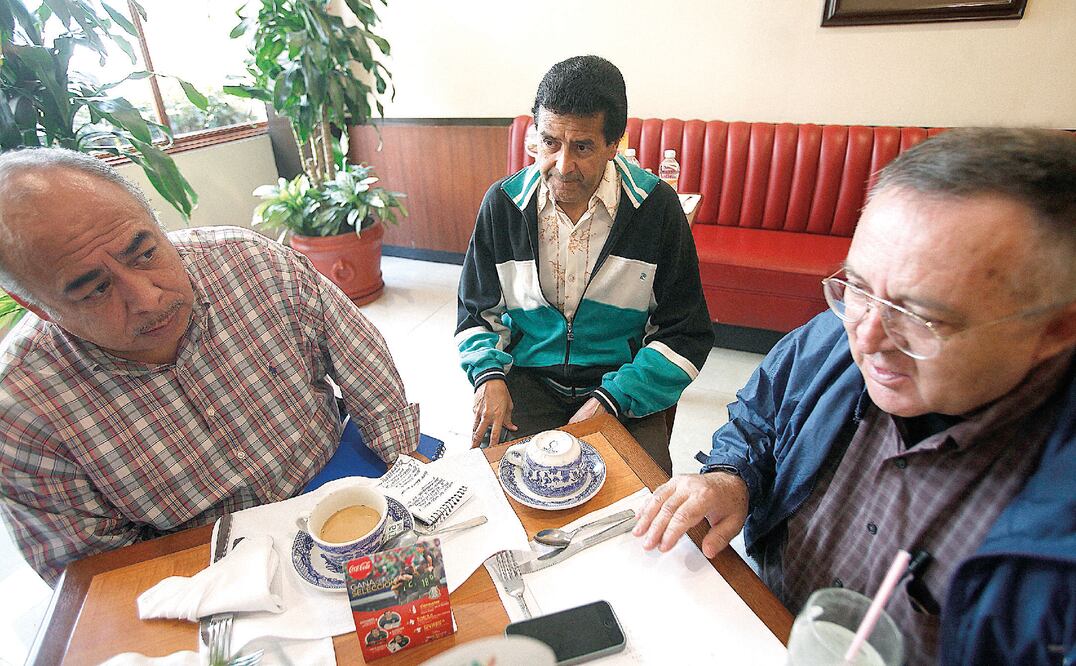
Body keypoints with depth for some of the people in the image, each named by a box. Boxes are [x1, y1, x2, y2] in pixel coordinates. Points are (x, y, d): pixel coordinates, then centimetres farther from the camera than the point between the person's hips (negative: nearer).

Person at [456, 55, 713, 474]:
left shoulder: (656, 205, -8)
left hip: (625, 383, -1)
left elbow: (687, 333, -4)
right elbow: (476, 310, 9)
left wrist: (610, 401, -15)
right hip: (528, 378, 2)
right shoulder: (503, 202, -3)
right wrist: (489, 374, -12)